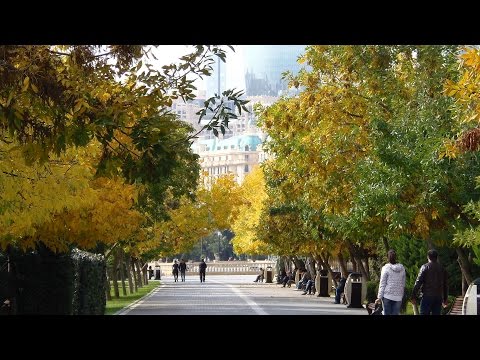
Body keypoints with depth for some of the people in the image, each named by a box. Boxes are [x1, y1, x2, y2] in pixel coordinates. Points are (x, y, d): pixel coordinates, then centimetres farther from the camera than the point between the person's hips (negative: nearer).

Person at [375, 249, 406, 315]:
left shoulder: (386, 268, -5)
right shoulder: (402, 268, 5)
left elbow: (382, 284, -4)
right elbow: (403, 284, 10)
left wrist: (379, 297, -1)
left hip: (387, 296, -3)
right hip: (398, 297, 3)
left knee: (387, 314, 1)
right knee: (396, 314, 4)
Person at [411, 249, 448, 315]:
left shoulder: (425, 267, -3)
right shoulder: (442, 268, 11)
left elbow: (418, 282, -8)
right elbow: (445, 285, 15)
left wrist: (413, 296, -7)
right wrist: (445, 299, 22)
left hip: (427, 296, -4)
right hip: (438, 297, 4)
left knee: (424, 313, -5)